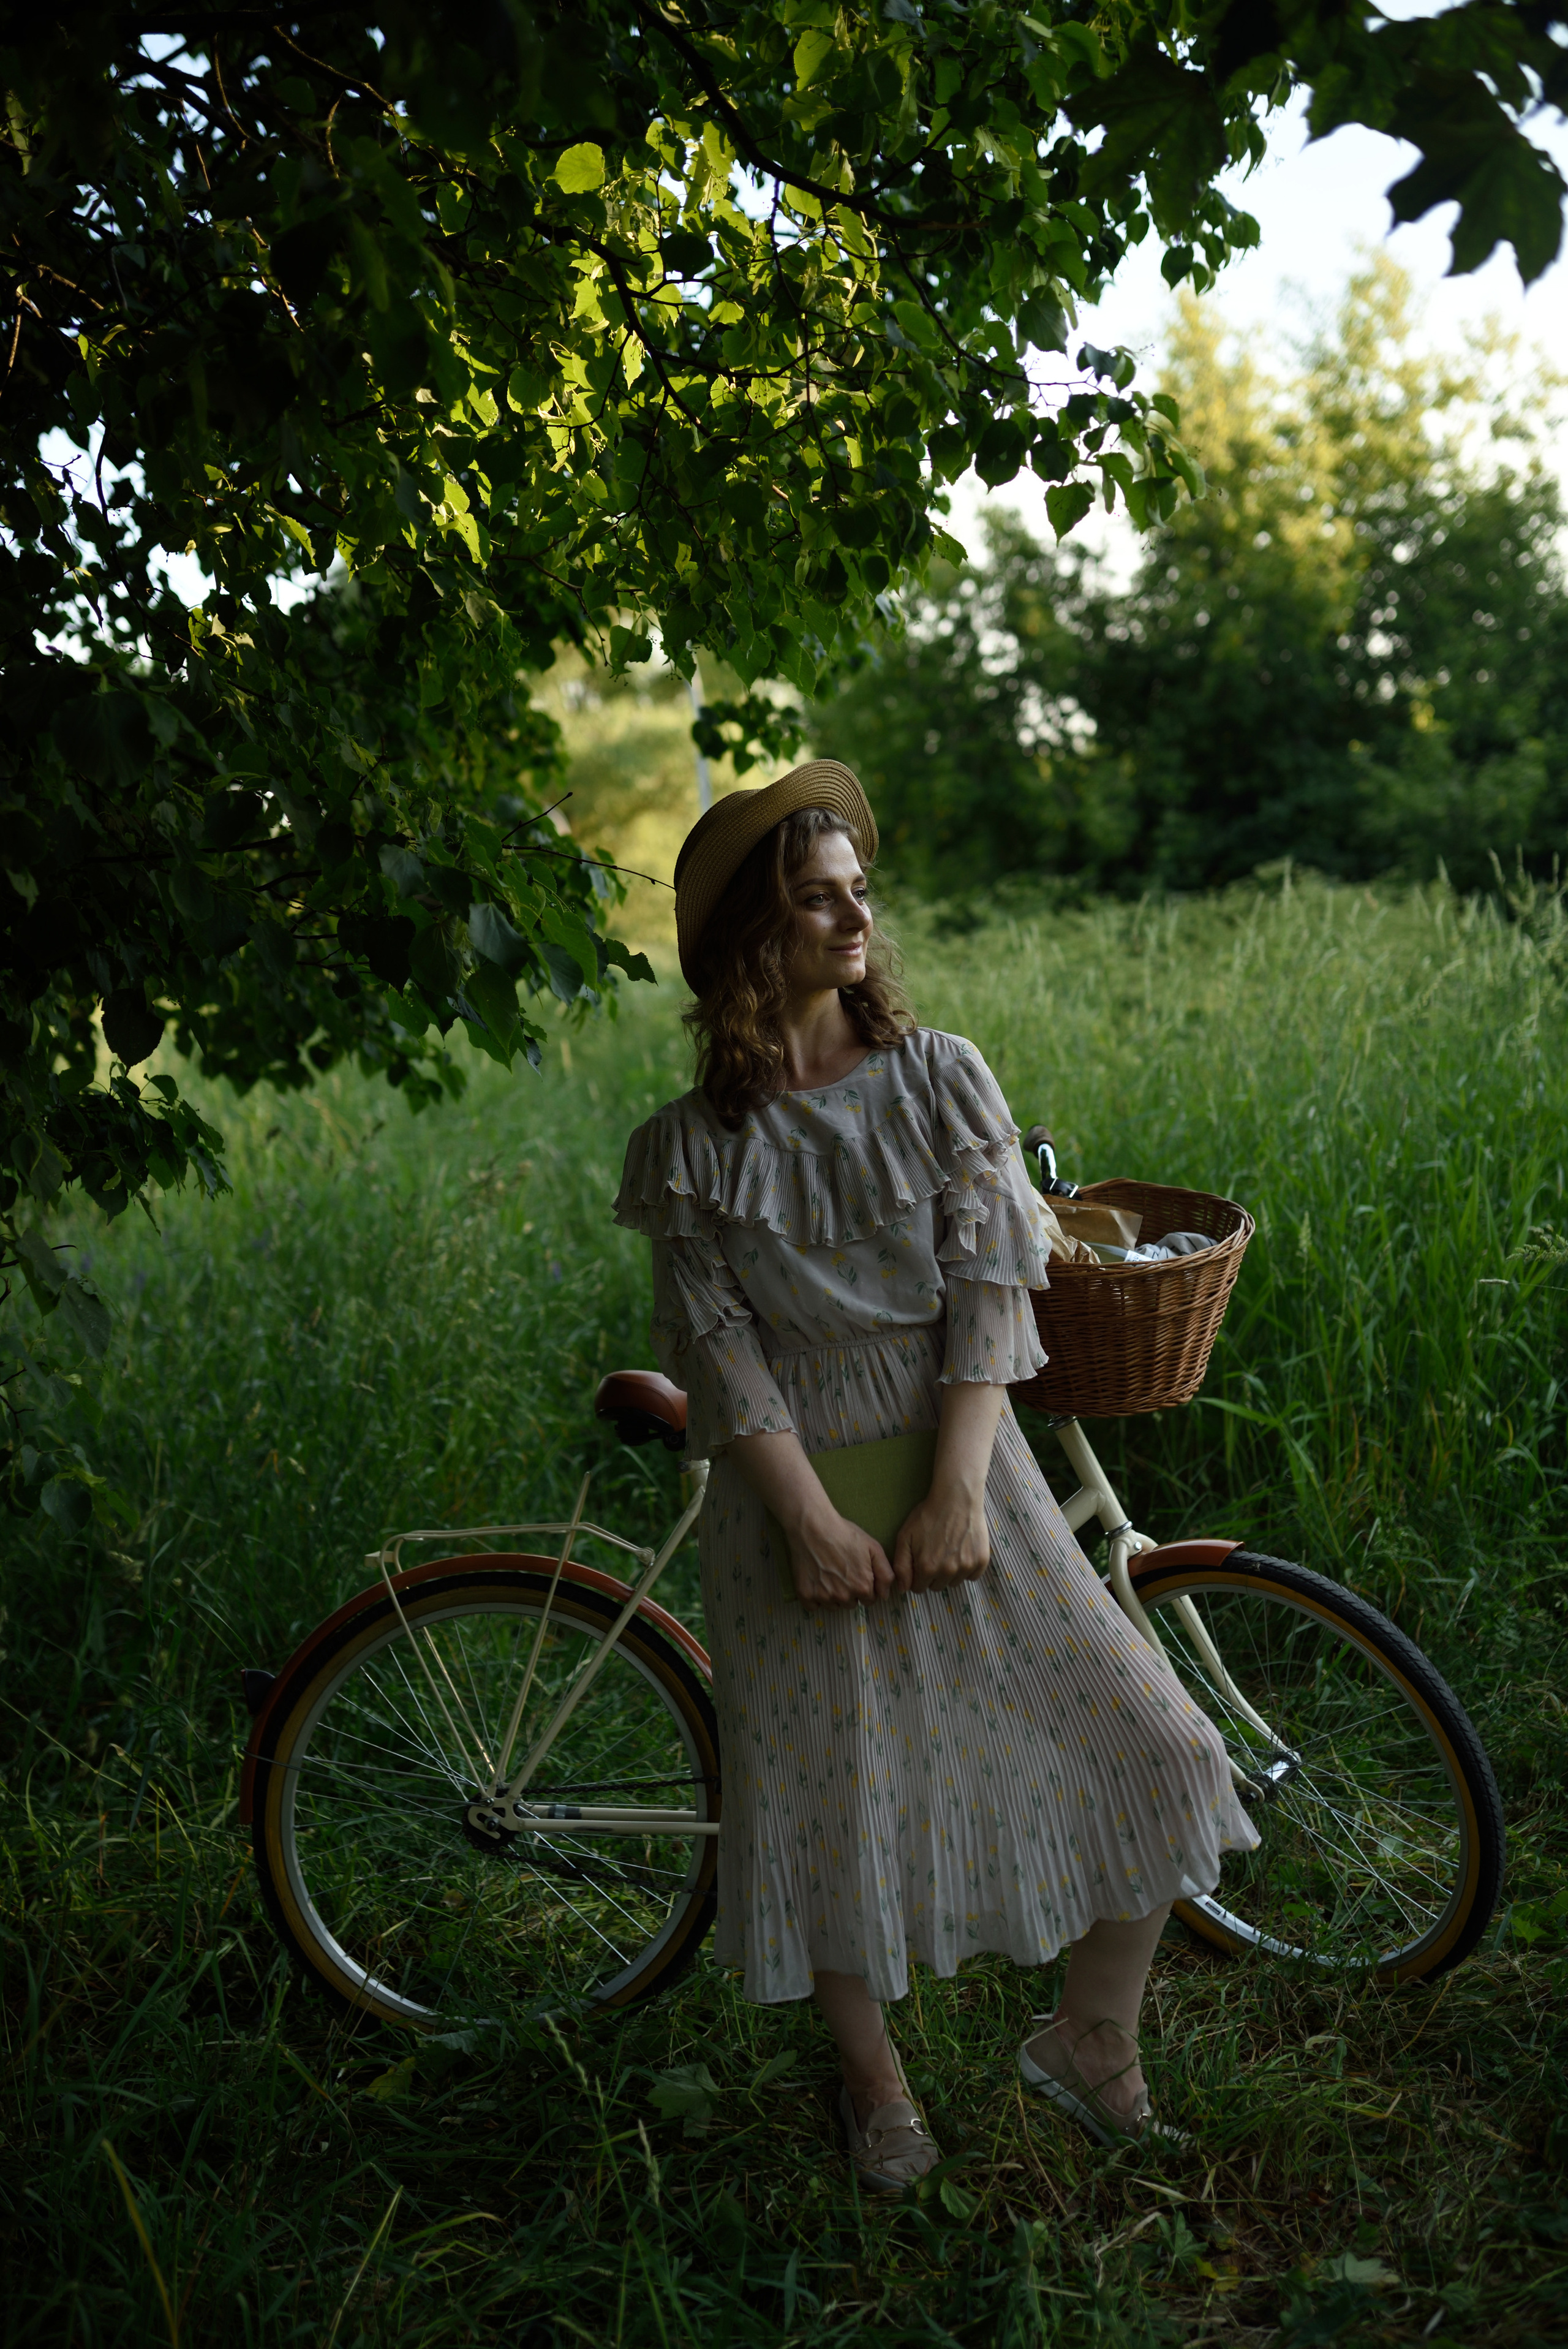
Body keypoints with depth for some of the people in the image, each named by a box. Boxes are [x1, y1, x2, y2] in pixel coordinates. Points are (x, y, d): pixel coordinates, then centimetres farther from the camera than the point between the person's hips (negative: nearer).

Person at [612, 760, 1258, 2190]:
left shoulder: (942, 1078, 0)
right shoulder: (696, 1144, -3)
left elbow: (988, 1284, -6)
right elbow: (719, 1350, -7)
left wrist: (957, 1493, -14)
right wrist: (812, 1522, -16)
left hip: (964, 1477, 1)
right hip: (799, 1498, -1)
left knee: (1150, 1748, -4)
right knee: (825, 1813, 6)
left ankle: (1092, 2038, 20)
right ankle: (875, 2077, 34)